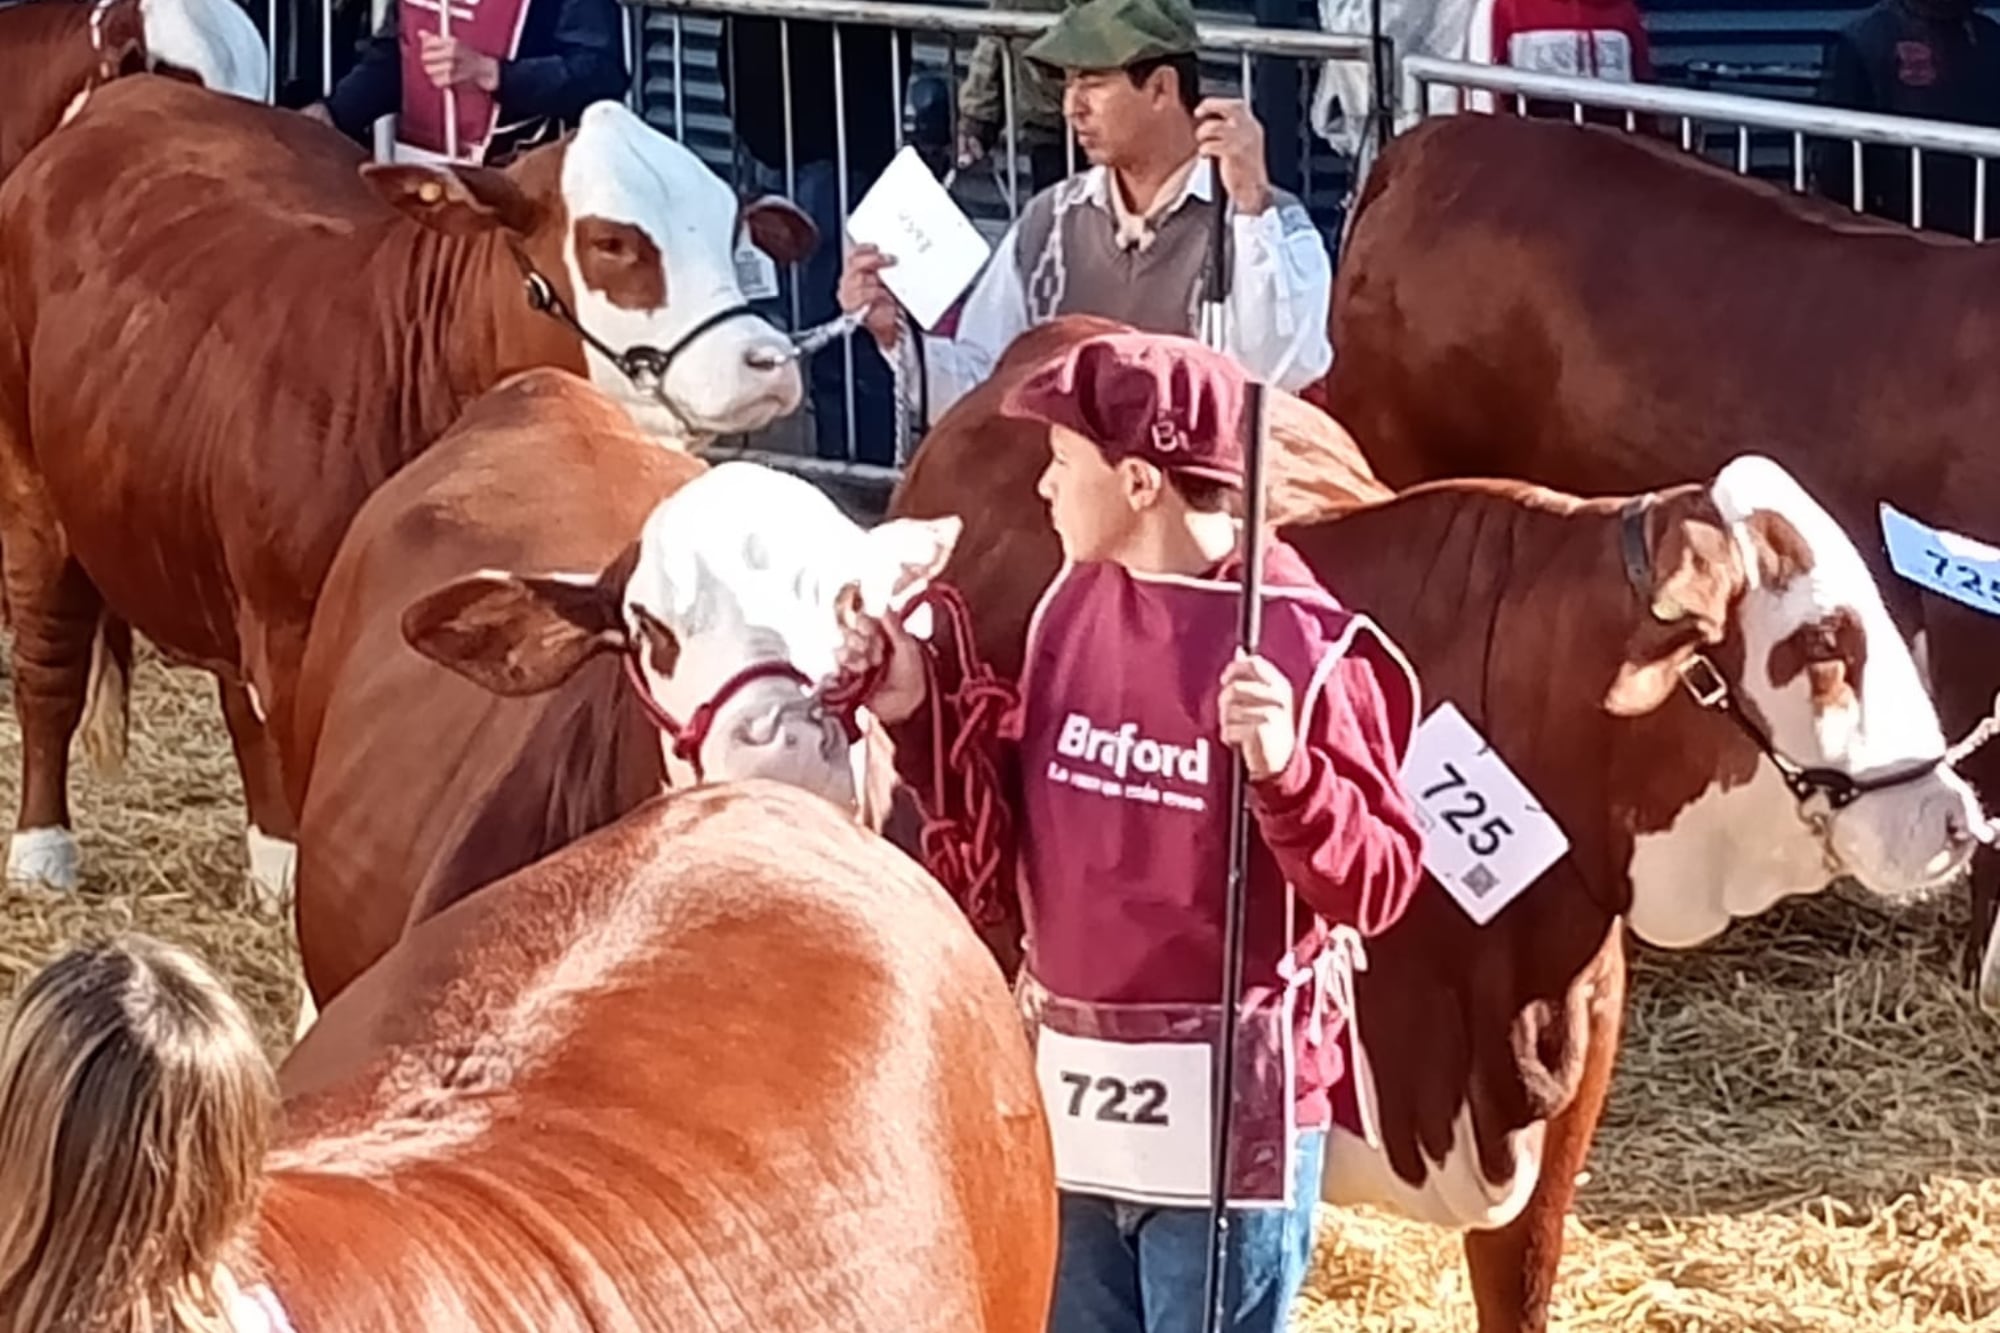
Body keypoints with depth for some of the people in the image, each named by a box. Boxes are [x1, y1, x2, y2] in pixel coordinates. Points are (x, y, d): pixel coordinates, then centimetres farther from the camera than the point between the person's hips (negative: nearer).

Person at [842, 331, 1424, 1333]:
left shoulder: (1303, 647, -15)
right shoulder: (1072, 605, 5)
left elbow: (1377, 885, -15)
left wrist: (1284, 772, -30)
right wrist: (917, 713, 4)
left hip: (1225, 1108, -7)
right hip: (1071, 1091, 7)